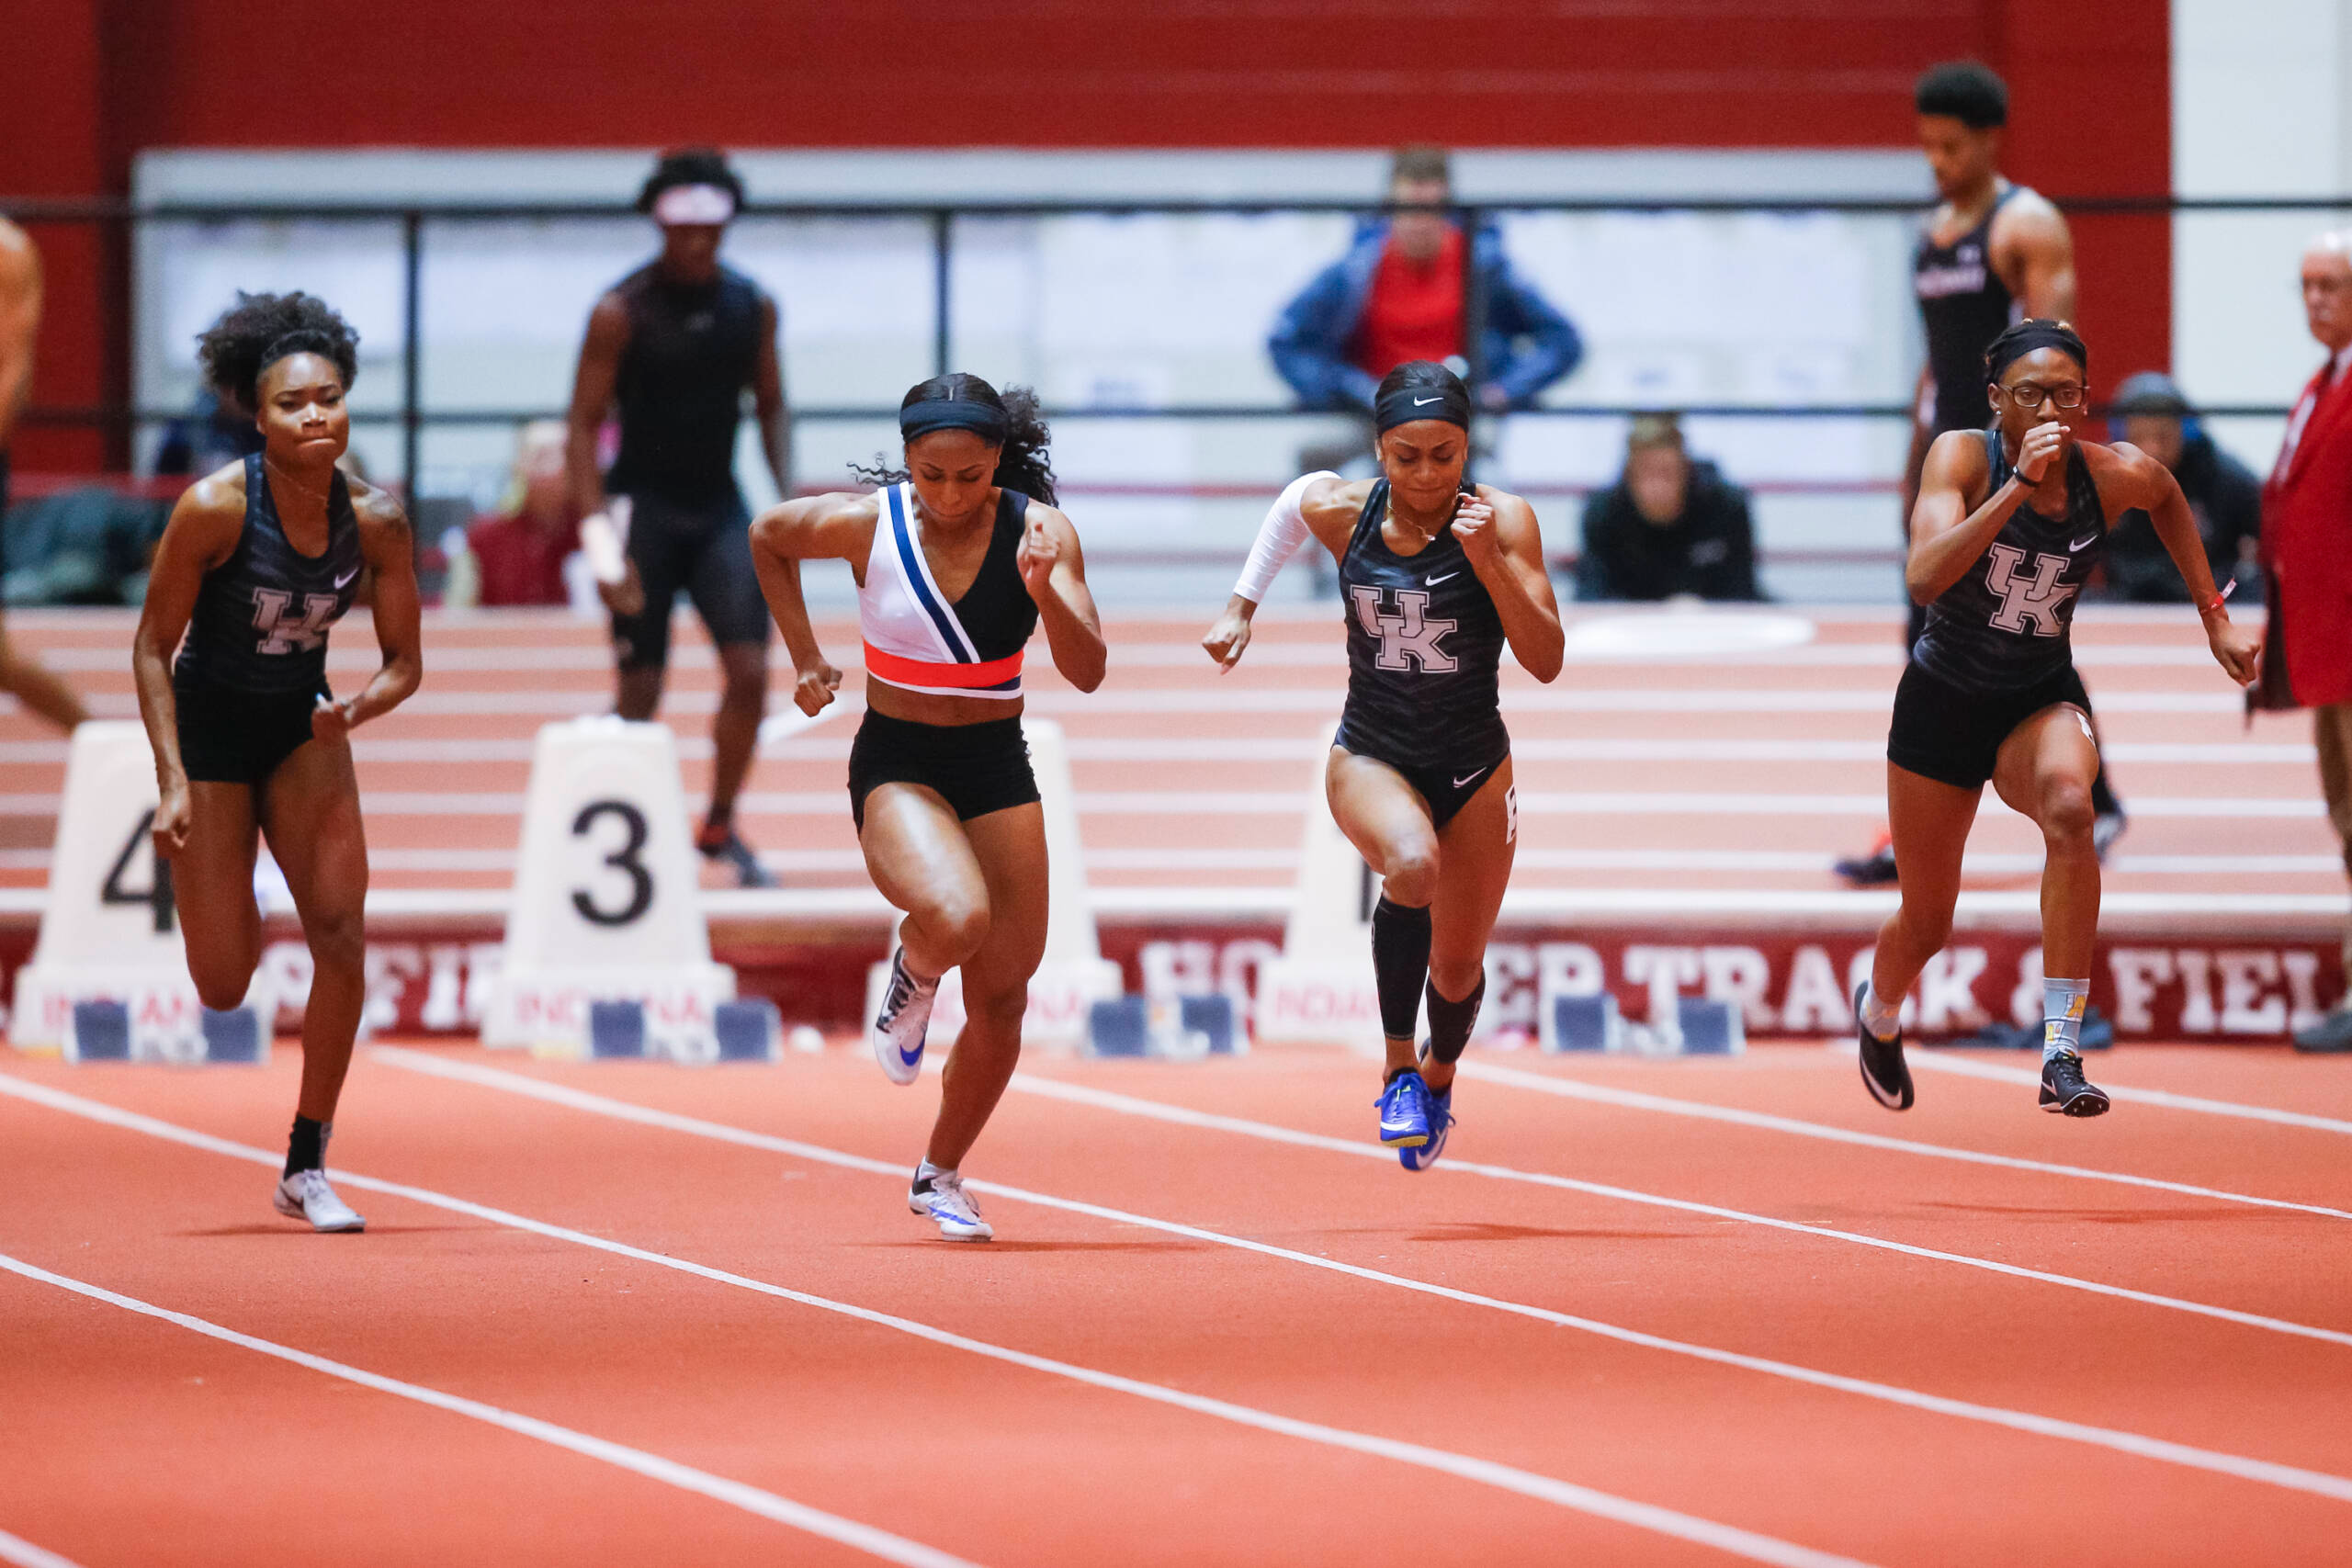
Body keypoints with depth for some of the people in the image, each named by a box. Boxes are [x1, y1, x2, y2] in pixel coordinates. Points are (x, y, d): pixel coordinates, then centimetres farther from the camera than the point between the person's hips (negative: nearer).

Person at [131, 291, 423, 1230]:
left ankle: (308, 1167, -4)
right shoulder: (214, 509, -23)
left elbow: (404, 661, -3)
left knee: (340, 926, -17)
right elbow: (153, 642, -13)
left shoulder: (374, 521, -14)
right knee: (224, 986, -3)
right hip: (210, 728, -2)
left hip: (305, 730, 3)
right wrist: (173, 782, -19)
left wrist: (358, 709, -26)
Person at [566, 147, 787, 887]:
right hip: (645, 506, -3)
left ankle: (721, 826, 9)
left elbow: (771, 406, 14)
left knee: (750, 670, -8)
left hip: (719, 507, 4)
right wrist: (597, 531, -18)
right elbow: (583, 424, -9)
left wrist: (788, 500, 2)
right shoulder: (622, 312, -10)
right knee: (641, 687, -3)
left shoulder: (752, 306, 2)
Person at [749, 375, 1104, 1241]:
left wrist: (1046, 592, -32)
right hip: (896, 764, -3)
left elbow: (1088, 673, -15)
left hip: (998, 768, 3)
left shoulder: (1039, 530, -10)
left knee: (1002, 997, 5)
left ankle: (941, 1176, 27)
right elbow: (767, 536, 9)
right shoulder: (867, 525, -12)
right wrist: (806, 658, 8)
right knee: (956, 919, -33)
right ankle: (912, 979, 5)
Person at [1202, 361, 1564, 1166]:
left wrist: (1490, 562, -31)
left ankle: (1438, 1075, 48)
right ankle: (1397, 1069, -19)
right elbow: (1295, 499, 15)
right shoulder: (1338, 511, -11)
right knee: (1412, 866, -35)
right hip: (1370, 757, -1)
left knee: (1456, 971, 11)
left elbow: (1545, 662, -20)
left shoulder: (1503, 521, -16)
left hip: (1473, 767, 1)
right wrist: (1242, 604, 14)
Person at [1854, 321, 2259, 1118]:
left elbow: (2168, 496, 13)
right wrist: (2019, 485, -41)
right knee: (1925, 928, 11)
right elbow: (1924, 577, -36)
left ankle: (2062, 1055, -34)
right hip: (1943, 701, -1)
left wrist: (2213, 618, 13)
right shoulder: (1963, 455, -20)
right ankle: (1879, 1009, 51)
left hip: (2043, 701, 1)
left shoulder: (2115, 475, -13)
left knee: (2069, 805, -36)